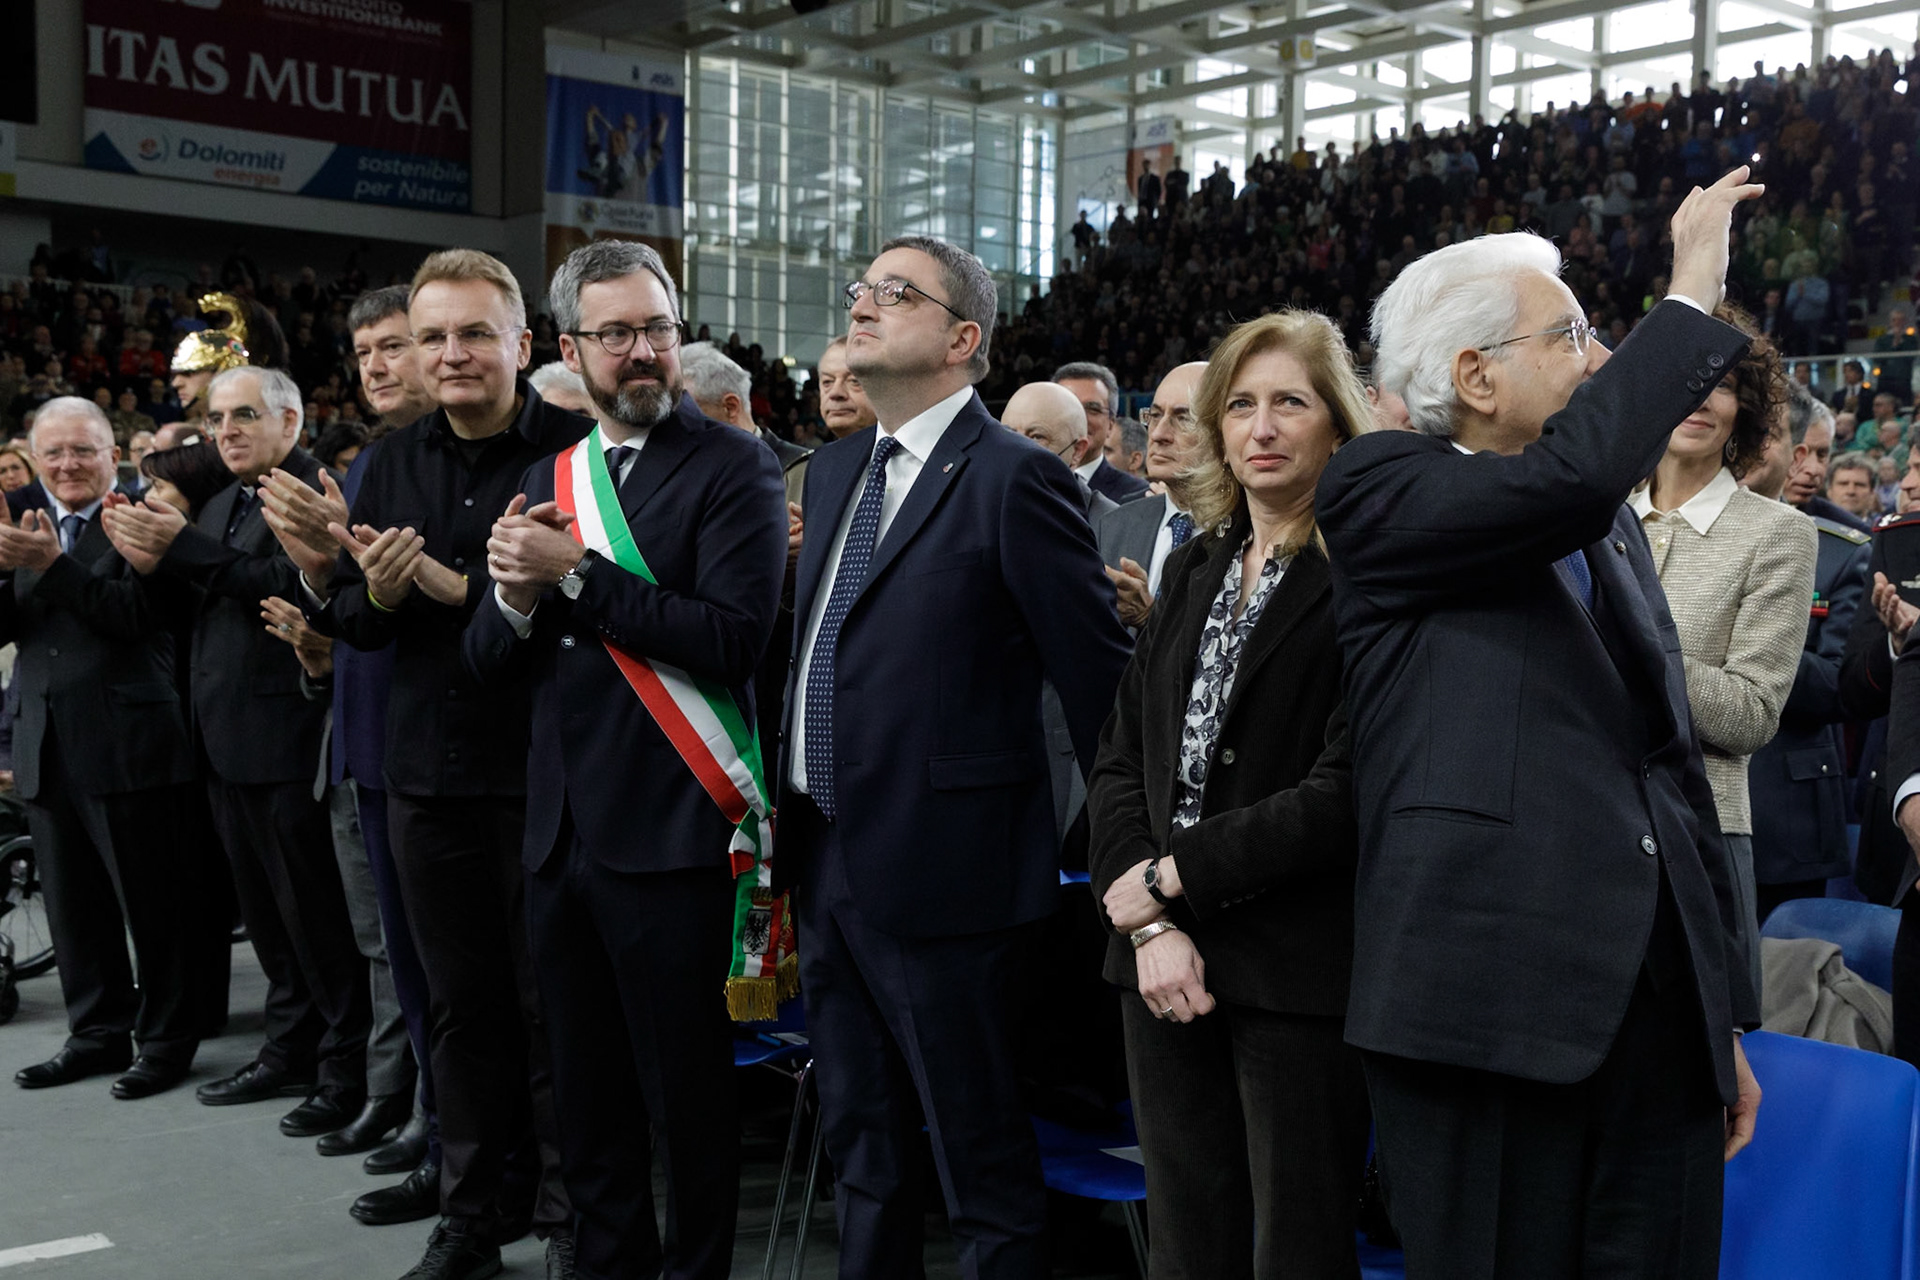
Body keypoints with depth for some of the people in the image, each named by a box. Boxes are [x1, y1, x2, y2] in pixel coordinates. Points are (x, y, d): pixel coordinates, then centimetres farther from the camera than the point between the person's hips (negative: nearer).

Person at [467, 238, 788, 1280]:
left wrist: (575, 574, -18)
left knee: (686, 1089, 5)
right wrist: (516, 597, -11)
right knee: (586, 1088, 19)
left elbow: (732, 637, -21)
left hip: (670, 831, -6)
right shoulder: (548, 479, 12)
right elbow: (493, 663, 11)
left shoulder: (732, 469, -7)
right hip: (560, 831, 6)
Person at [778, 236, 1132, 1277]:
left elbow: (1098, 675, -13)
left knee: (982, 1160, 5)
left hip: (939, 867, -8)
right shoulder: (834, 469, 12)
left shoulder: (1014, 479, -13)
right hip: (825, 859, 8)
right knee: (861, 1148, 21)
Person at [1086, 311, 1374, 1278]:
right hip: (1165, 965, 6)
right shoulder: (1193, 571, 13)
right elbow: (1121, 757, 8)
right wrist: (1150, 924, -5)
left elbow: (1346, 791, -16)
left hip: (1300, 973, -5)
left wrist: (1175, 874, -12)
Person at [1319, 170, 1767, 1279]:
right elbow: (1571, 476, -24)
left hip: (1657, 1000, 7)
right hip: (1491, 1009, -6)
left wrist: (1726, 1018, 19)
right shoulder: (1380, 492, -3)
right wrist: (1691, 300, -9)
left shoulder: (1614, 529, 19)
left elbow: (1678, 768, 20)